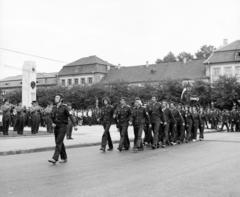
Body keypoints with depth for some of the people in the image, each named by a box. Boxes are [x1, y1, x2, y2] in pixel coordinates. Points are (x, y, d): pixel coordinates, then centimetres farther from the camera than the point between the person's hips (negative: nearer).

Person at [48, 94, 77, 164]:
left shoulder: (64, 107, -8)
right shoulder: (54, 108, 9)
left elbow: (70, 116, -9)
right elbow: (52, 117, 16)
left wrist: (74, 125, -14)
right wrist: (53, 123, -3)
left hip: (63, 127, -6)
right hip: (56, 126, 6)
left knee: (58, 142, -14)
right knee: (60, 143, 9)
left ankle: (54, 159, -20)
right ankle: (64, 158, 21)